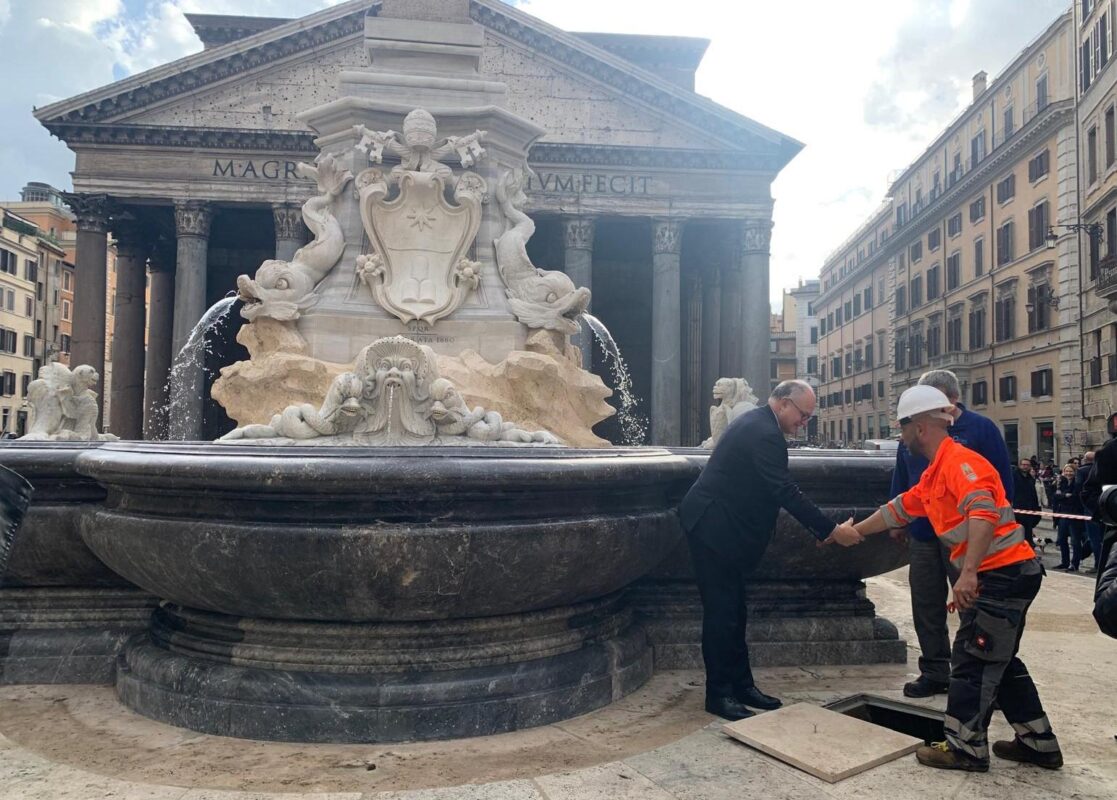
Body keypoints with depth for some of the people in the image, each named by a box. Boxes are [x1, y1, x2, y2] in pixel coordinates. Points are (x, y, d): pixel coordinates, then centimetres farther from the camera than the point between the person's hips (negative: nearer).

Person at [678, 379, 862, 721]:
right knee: (722, 612, -3)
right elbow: (786, 492, -25)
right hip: (714, 529, -11)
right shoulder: (764, 433, -20)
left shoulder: (757, 424, 13)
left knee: (733, 611, 14)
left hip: (724, 528, 11)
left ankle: (741, 685, 22)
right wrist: (831, 530, -21)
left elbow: (780, 490, 18)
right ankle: (719, 694, 6)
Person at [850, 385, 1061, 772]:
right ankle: (1038, 742, 27)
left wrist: (969, 572, -37)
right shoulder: (933, 476, 15)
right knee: (999, 661, 17)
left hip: (1004, 573, -10)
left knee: (972, 660, -2)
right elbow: (897, 509, 24)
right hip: (997, 576, 10)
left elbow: (983, 513, -30)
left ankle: (966, 747, 8)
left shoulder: (960, 461, -16)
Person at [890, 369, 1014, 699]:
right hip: (923, 536, 5)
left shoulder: (981, 429, -6)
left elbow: (1003, 481, -4)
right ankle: (935, 672, 22)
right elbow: (900, 483, 14)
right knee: (927, 609, 10)